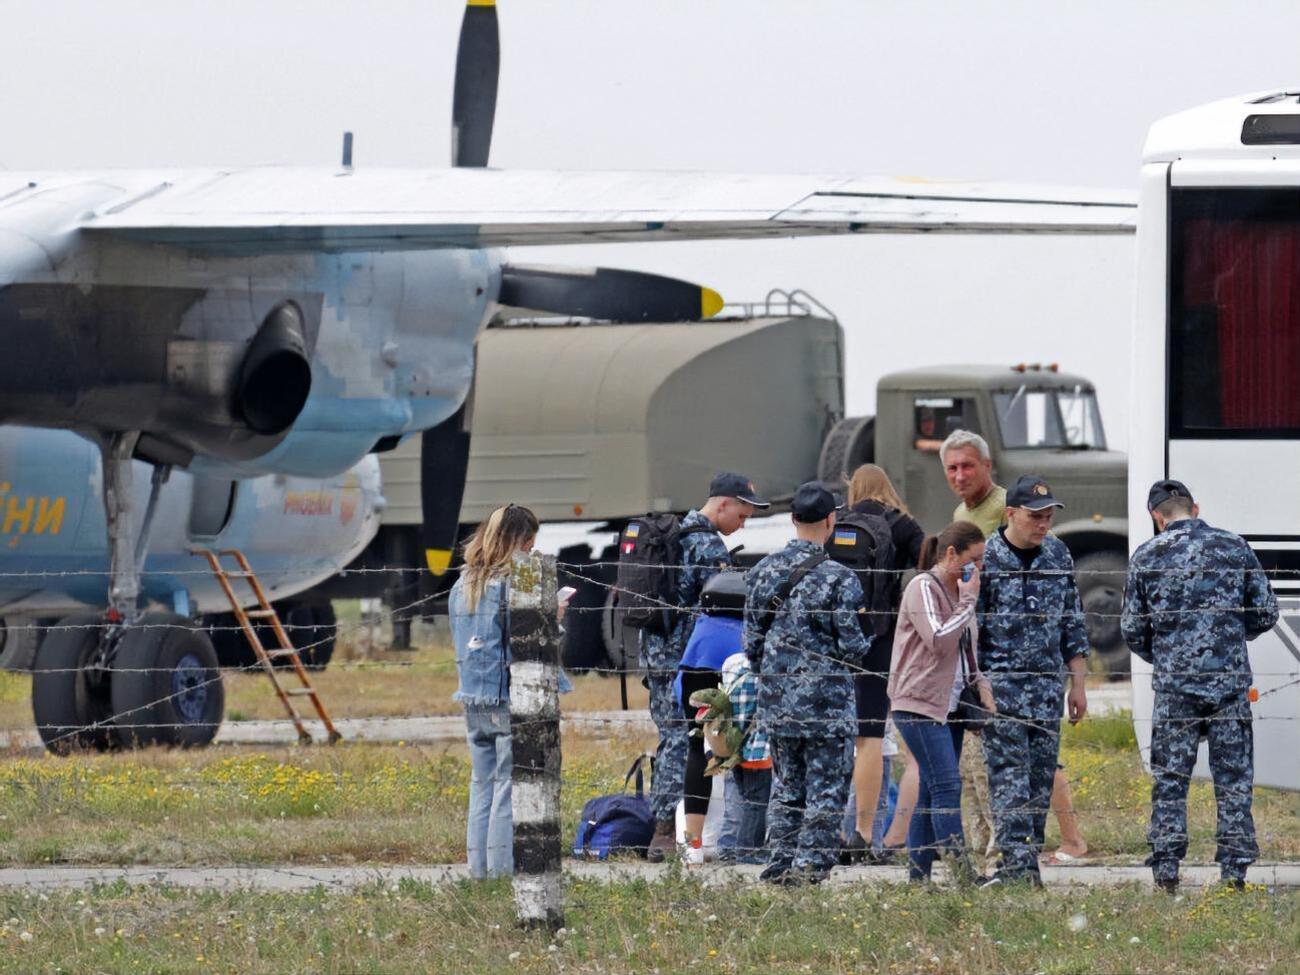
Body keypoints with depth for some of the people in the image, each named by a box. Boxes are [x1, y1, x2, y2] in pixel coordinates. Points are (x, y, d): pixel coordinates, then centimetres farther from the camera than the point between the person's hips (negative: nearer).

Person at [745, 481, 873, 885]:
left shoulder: (762, 572, 4)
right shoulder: (838, 579, -13)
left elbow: (751, 641, 9)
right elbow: (852, 646, -11)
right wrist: (862, 649, 12)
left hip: (776, 701, 5)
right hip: (826, 703, -5)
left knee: (786, 786, 15)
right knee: (825, 790, 2)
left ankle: (781, 862, 14)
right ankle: (811, 864, -2)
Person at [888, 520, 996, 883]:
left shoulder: (958, 591, 16)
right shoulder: (923, 588, -10)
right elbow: (940, 641, -22)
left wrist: (980, 683, 10)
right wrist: (969, 602, -15)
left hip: (950, 704, 9)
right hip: (920, 704, -9)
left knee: (932, 793, 7)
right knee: (947, 787, -16)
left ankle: (917, 877, 9)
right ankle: (965, 874, -23)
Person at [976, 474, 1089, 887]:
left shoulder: (1058, 555, 10)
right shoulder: (984, 558, -6)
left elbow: (1072, 622, 16)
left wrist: (1078, 683, 13)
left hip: (1048, 683, 5)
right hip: (1000, 681, -5)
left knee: (1042, 776, 4)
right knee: (1009, 775, -10)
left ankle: (1027, 859, 10)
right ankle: (1018, 862, -14)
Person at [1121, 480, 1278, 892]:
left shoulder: (1147, 557, 0)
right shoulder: (1234, 547, 2)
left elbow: (1132, 630, 4)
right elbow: (1266, 614, 6)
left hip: (1174, 686, 0)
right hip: (1230, 682, 0)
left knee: (1169, 781, 6)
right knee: (1233, 781, 5)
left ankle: (1166, 872, 2)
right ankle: (1234, 871, 3)